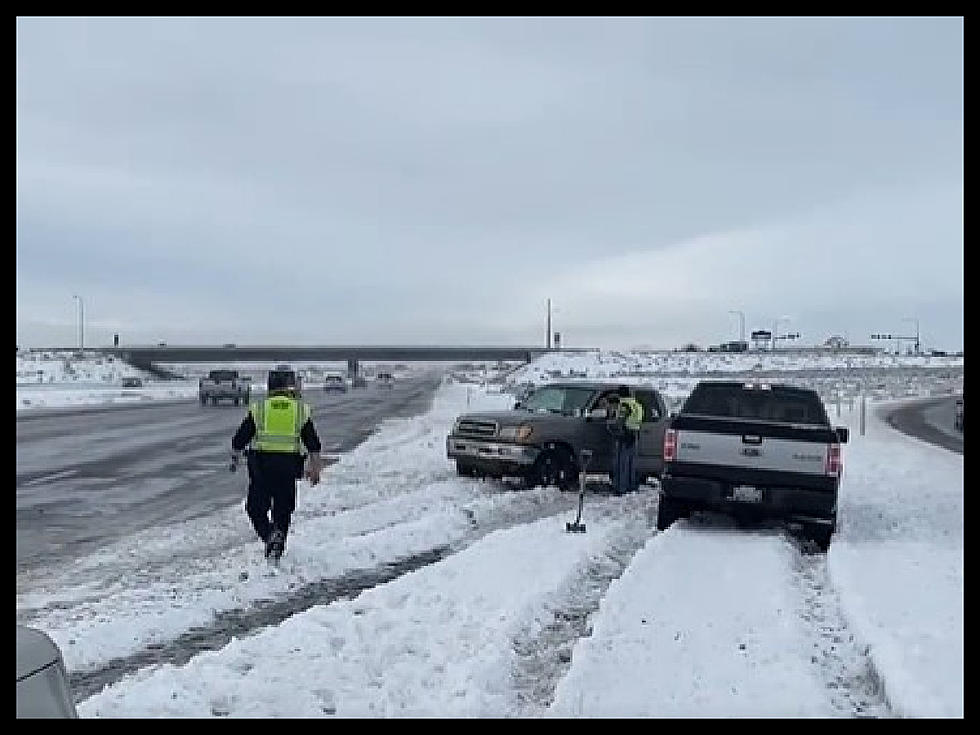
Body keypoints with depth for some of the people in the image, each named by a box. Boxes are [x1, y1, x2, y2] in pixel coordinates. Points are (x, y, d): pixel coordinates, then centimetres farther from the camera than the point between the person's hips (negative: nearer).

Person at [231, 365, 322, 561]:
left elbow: (240, 438, 7)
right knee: (283, 510, 14)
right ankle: (278, 541, 9)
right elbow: (313, 444, 4)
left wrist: (234, 458, 22)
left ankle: (269, 535, -13)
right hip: (289, 466, 1)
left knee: (256, 507, 9)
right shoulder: (302, 409, 5)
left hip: (260, 464, -1)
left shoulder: (258, 407, 3)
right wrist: (315, 468, 12)